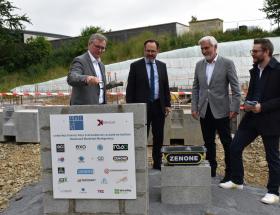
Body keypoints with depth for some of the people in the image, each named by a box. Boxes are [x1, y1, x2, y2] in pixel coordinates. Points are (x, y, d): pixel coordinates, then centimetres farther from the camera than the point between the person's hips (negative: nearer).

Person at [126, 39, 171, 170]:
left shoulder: (162, 66, 11)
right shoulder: (135, 66, 0)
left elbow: (166, 86, 14)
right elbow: (130, 88, -2)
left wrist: (167, 104, 7)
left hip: (159, 106, 4)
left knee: (158, 138, 10)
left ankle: (158, 164, 22)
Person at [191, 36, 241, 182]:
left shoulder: (227, 63, -4)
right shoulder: (199, 65, 9)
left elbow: (235, 88, -5)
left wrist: (235, 108, -11)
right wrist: (194, 107, 5)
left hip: (221, 111, -4)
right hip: (204, 111, 4)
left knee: (227, 143, 3)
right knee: (208, 143, 12)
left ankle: (230, 173, 16)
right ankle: (211, 169, 25)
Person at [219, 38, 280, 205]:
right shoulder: (255, 70, 10)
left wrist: (263, 107, -21)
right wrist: (247, 103, 0)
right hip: (251, 118, 7)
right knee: (235, 147, 7)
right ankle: (237, 180, 26)